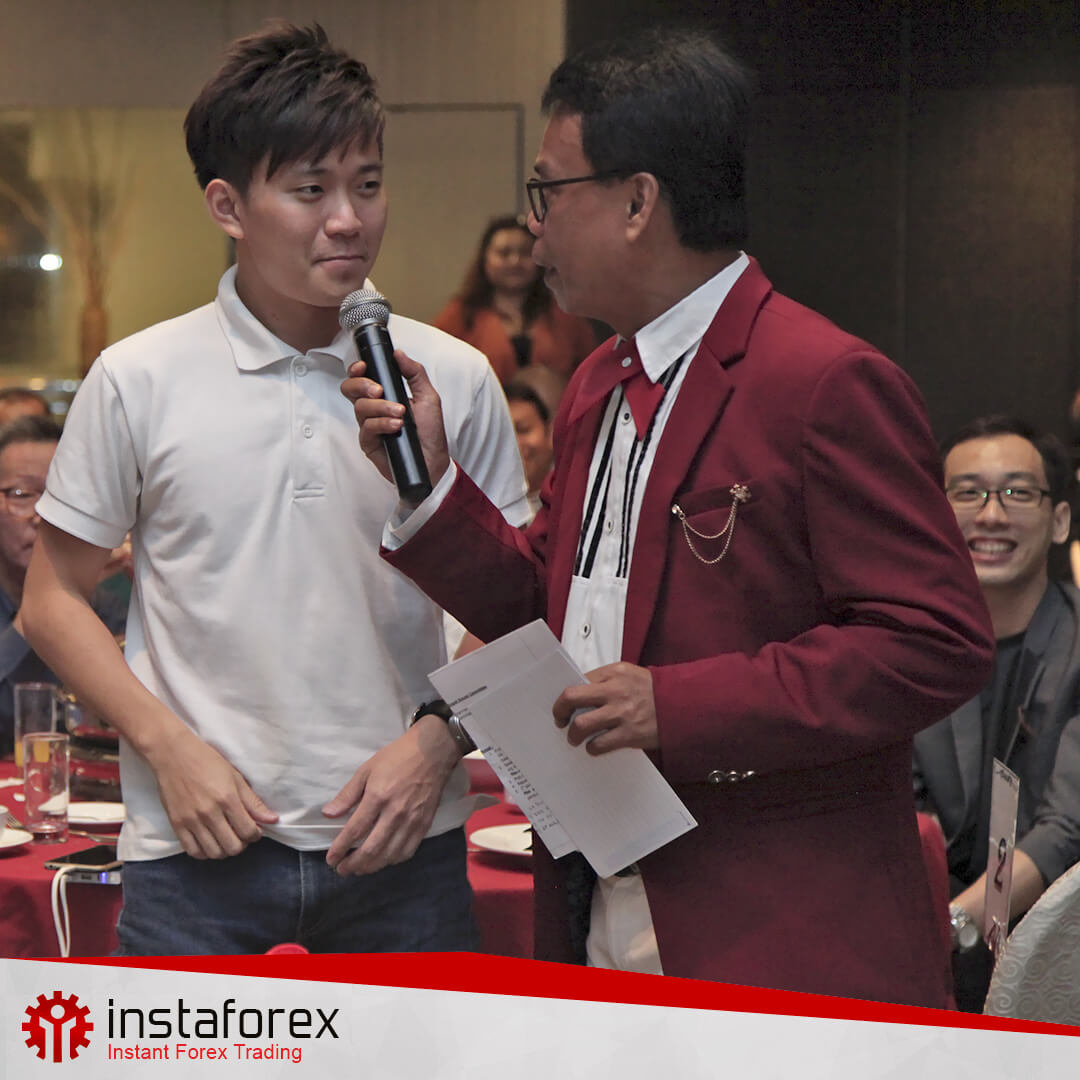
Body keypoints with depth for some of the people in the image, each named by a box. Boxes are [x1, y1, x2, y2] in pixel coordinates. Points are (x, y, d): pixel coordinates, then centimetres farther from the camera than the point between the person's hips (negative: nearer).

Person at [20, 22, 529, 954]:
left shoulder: (454, 380, 2)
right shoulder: (137, 384, 0)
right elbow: (53, 600, 6)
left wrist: (435, 740, -7)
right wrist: (168, 745, -7)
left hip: (402, 843, 1)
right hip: (198, 846, -1)